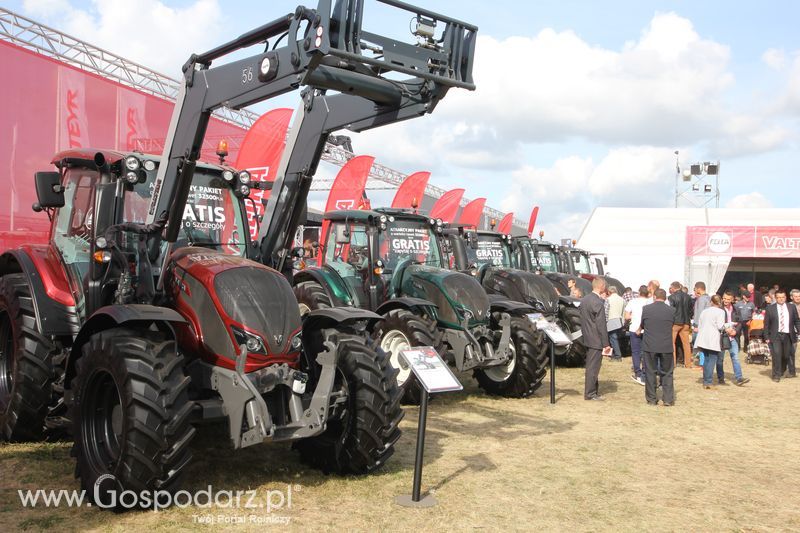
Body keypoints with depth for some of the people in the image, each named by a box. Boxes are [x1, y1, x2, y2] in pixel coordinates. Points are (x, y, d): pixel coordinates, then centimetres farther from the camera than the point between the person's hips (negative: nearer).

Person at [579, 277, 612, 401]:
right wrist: (606, 344, -15)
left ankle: (593, 390, 28)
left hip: (587, 338, 9)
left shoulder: (584, 299, 7)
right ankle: (590, 394, 6)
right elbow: (601, 325, -19)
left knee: (591, 366, 18)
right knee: (593, 367, -1)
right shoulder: (598, 303, -21)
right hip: (596, 340, -9)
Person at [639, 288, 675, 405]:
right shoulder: (671, 310, -1)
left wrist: (639, 330, 29)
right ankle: (668, 399, 7)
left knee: (650, 372, 7)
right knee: (667, 373, 10)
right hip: (667, 346, 1)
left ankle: (651, 399, 11)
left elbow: (642, 326, 9)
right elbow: (673, 327, 13)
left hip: (649, 346, -1)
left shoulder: (646, 309, -4)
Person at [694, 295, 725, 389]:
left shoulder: (704, 311, 14)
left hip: (703, 339, 6)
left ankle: (705, 381, 13)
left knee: (706, 359, 12)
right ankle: (709, 381, -7)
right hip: (713, 340, -6)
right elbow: (720, 326, -11)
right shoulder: (720, 312, -4)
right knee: (712, 360, -3)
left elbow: (699, 326, 15)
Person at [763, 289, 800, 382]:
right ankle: (776, 375, -1)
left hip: (788, 335, 2)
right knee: (776, 355, -10)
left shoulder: (792, 307, 5)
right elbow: (766, 324, 0)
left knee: (788, 355, 11)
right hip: (776, 336, -2)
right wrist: (767, 337, -3)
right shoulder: (770, 308, -1)